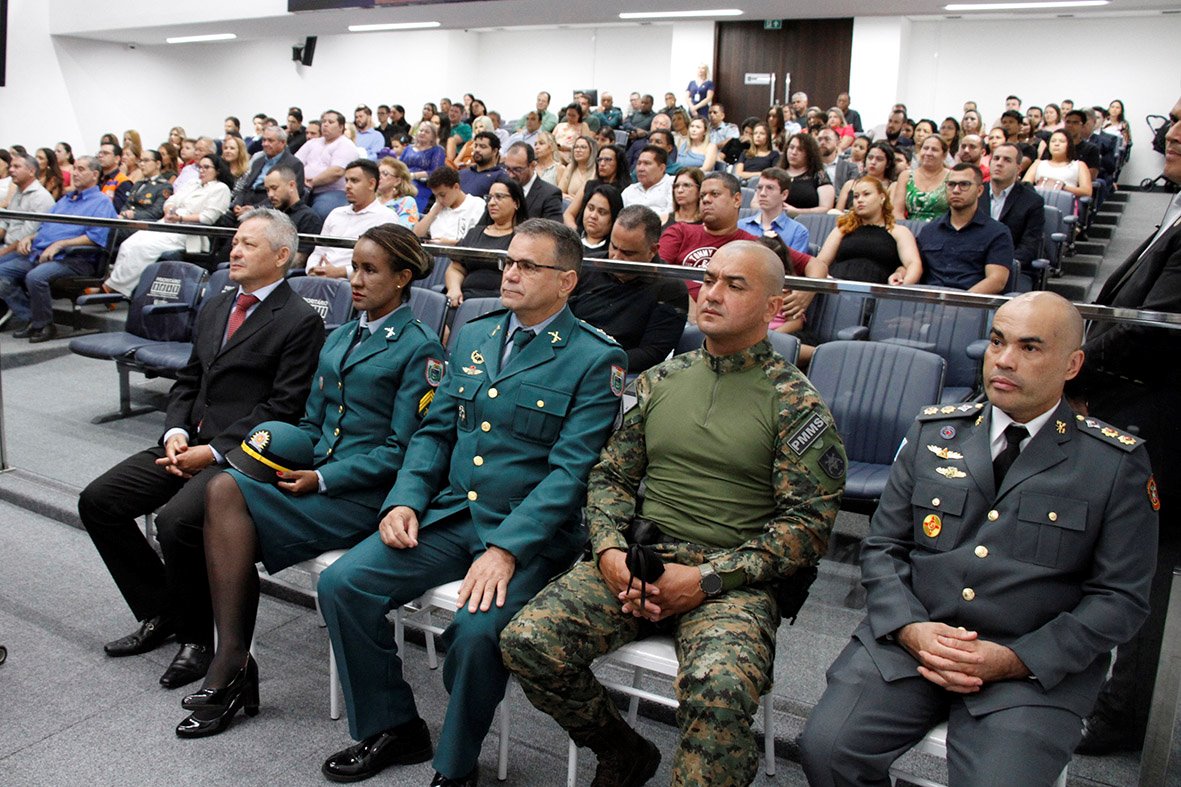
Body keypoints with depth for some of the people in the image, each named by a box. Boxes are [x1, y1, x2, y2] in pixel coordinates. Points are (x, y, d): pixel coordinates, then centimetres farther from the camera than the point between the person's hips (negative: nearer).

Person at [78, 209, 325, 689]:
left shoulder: (300, 321, -8)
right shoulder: (216, 307, 17)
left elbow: (282, 409, -14)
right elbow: (188, 381, 19)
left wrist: (213, 452, -17)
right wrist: (175, 433, -1)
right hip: (190, 444, 9)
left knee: (177, 520, -29)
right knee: (97, 501, 0)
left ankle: (195, 636, -4)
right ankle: (159, 613, 15)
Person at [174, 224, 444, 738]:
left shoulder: (419, 349, -4)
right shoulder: (338, 339, 20)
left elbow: (402, 449, -9)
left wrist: (323, 479, -15)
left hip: (368, 492, -7)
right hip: (316, 474, 7)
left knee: (227, 495, -22)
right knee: (223, 486, -22)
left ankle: (231, 663, -11)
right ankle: (232, 662, -19)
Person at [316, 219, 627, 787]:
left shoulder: (594, 360, -7)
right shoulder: (473, 336, 13)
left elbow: (571, 470, -14)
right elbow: (435, 431, 15)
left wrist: (506, 549, -24)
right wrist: (404, 500, -3)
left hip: (529, 532, -6)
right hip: (450, 515, 6)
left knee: (478, 629, -30)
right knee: (341, 584, -10)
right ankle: (391, 729, 11)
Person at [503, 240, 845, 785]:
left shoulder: (796, 403, -1)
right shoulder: (660, 380, 13)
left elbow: (809, 523, -6)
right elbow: (611, 475, 14)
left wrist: (707, 579, -14)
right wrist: (609, 551, -6)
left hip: (732, 581, -4)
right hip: (638, 558, 5)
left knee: (718, 690, -35)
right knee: (527, 641, -16)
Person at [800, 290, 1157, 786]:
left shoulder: (1118, 463, 1)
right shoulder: (933, 432, 9)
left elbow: (1120, 597, 0)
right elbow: (882, 546, 9)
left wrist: (1015, 659, -12)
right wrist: (911, 629, -9)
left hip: (1035, 665, -2)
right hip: (910, 639, 2)